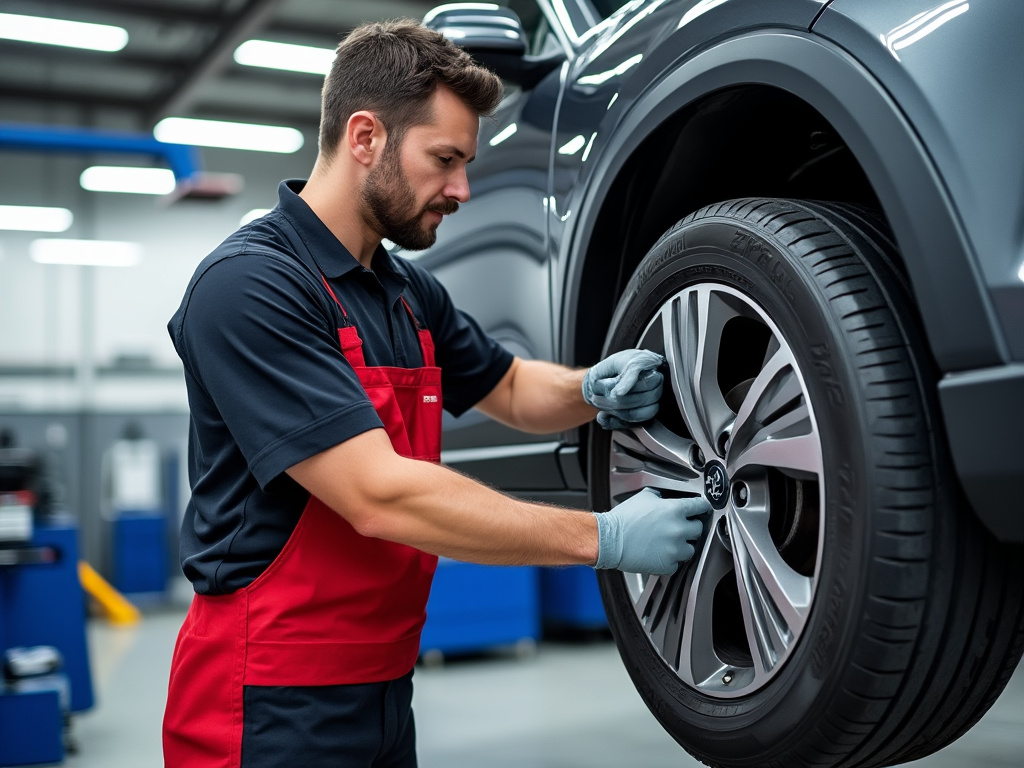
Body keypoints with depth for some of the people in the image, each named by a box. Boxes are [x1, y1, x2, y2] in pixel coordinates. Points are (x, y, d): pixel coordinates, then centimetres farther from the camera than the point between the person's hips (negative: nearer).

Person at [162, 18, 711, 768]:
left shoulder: (411, 292, 7)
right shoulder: (250, 284, -20)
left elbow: (509, 388, 22)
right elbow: (379, 496, -26)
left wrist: (593, 390, -2)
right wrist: (603, 537, -23)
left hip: (385, 683, 8)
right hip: (275, 703, -8)